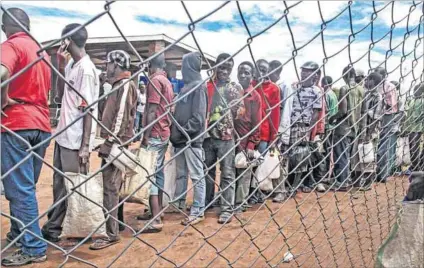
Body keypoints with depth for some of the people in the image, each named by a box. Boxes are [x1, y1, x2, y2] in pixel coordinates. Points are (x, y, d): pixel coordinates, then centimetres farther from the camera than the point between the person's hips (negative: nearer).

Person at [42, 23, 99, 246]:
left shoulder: (86, 69, -16)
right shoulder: (71, 66, 11)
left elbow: (89, 110, -19)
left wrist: (85, 146, -20)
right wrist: (60, 66, 9)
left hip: (76, 141, -9)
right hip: (63, 136, 9)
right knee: (60, 184, 18)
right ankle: (54, 228, 32)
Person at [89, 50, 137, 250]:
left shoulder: (126, 85, -10)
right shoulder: (118, 86, 20)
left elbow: (122, 117, -19)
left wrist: (110, 143, -21)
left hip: (115, 144, -10)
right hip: (111, 143, 10)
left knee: (110, 188, -9)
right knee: (111, 186, 15)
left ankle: (112, 234, -4)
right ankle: (113, 225, 25)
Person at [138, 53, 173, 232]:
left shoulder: (154, 81, -12)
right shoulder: (167, 82, 14)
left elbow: (152, 111, -18)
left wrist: (146, 136, -16)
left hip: (154, 134, -9)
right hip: (164, 133, 9)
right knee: (158, 172, 15)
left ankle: (156, 221, -10)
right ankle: (157, 211, 25)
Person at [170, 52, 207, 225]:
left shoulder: (199, 86, -10)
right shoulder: (186, 86, 17)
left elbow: (198, 117, -17)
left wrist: (183, 131, -14)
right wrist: (175, 131, 9)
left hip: (192, 139, -9)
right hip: (181, 139, 9)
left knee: (196, 176, -3)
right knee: (181, 174, 16)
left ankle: (198, 211, 3)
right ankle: (178, 205, 28)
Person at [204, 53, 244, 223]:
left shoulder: (236, 88, 7)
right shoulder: (206, 85, 10)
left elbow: (240, 111, 5)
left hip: (226, 136, -2)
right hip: (207, 135, 3)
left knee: (227, 173, -2)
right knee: (207, 171, 13)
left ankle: (227, 209, 2)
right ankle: (206, 203, 27)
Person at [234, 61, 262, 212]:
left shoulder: (255, 96, -1)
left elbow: (256, 122, -4)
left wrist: (251, 145, -9)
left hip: (245, 141, -3)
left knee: (244, 174, 3)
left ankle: (240, 204, 12)